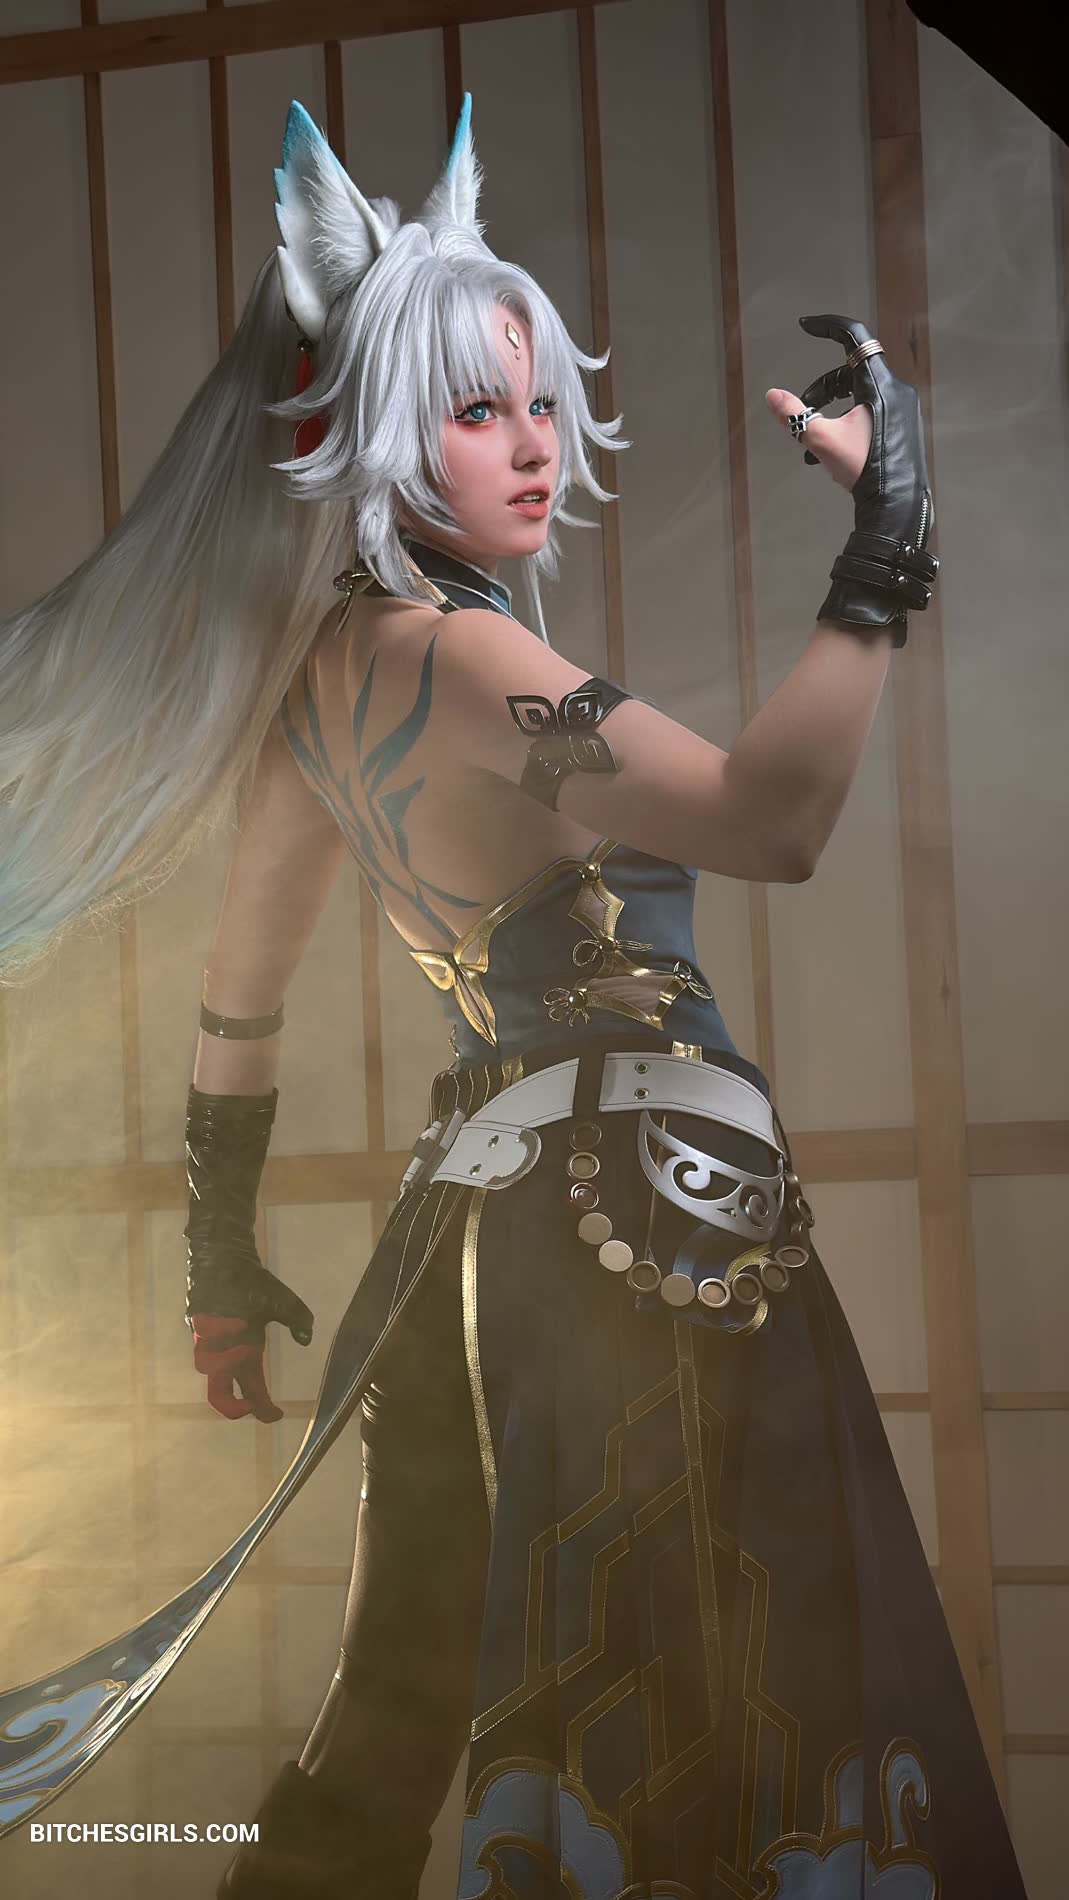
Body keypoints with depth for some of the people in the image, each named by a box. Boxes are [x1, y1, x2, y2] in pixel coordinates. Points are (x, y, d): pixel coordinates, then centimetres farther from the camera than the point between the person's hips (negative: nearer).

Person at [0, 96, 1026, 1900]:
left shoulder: (318, 674, 12)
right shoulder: (454, 651, -15)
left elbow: (237, 1004, 19)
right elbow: (767, 818, -30)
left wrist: (222, 1263, 27)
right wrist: (885, 529, -24)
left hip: (472, 1204, 9)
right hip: (639, 1209, -9)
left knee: (401, 1718, 18)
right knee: (708, 1734, 0)